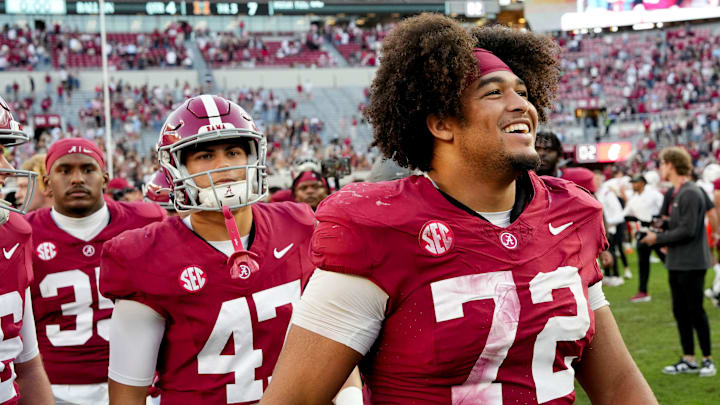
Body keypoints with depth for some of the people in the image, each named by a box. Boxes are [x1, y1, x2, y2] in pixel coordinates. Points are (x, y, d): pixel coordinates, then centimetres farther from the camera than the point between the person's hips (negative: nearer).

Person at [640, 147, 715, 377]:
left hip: (691, 263, -9)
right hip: (676, 262, 9)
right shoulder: (673, 193, 13)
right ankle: (689, 360, 19)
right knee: (680, 311, 12)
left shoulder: (691, 194, -17)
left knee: (695, 311, -3)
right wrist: (660, 227, 0)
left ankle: (707, 359, 9)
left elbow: (687, 230, -22)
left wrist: (658, 238, -14)